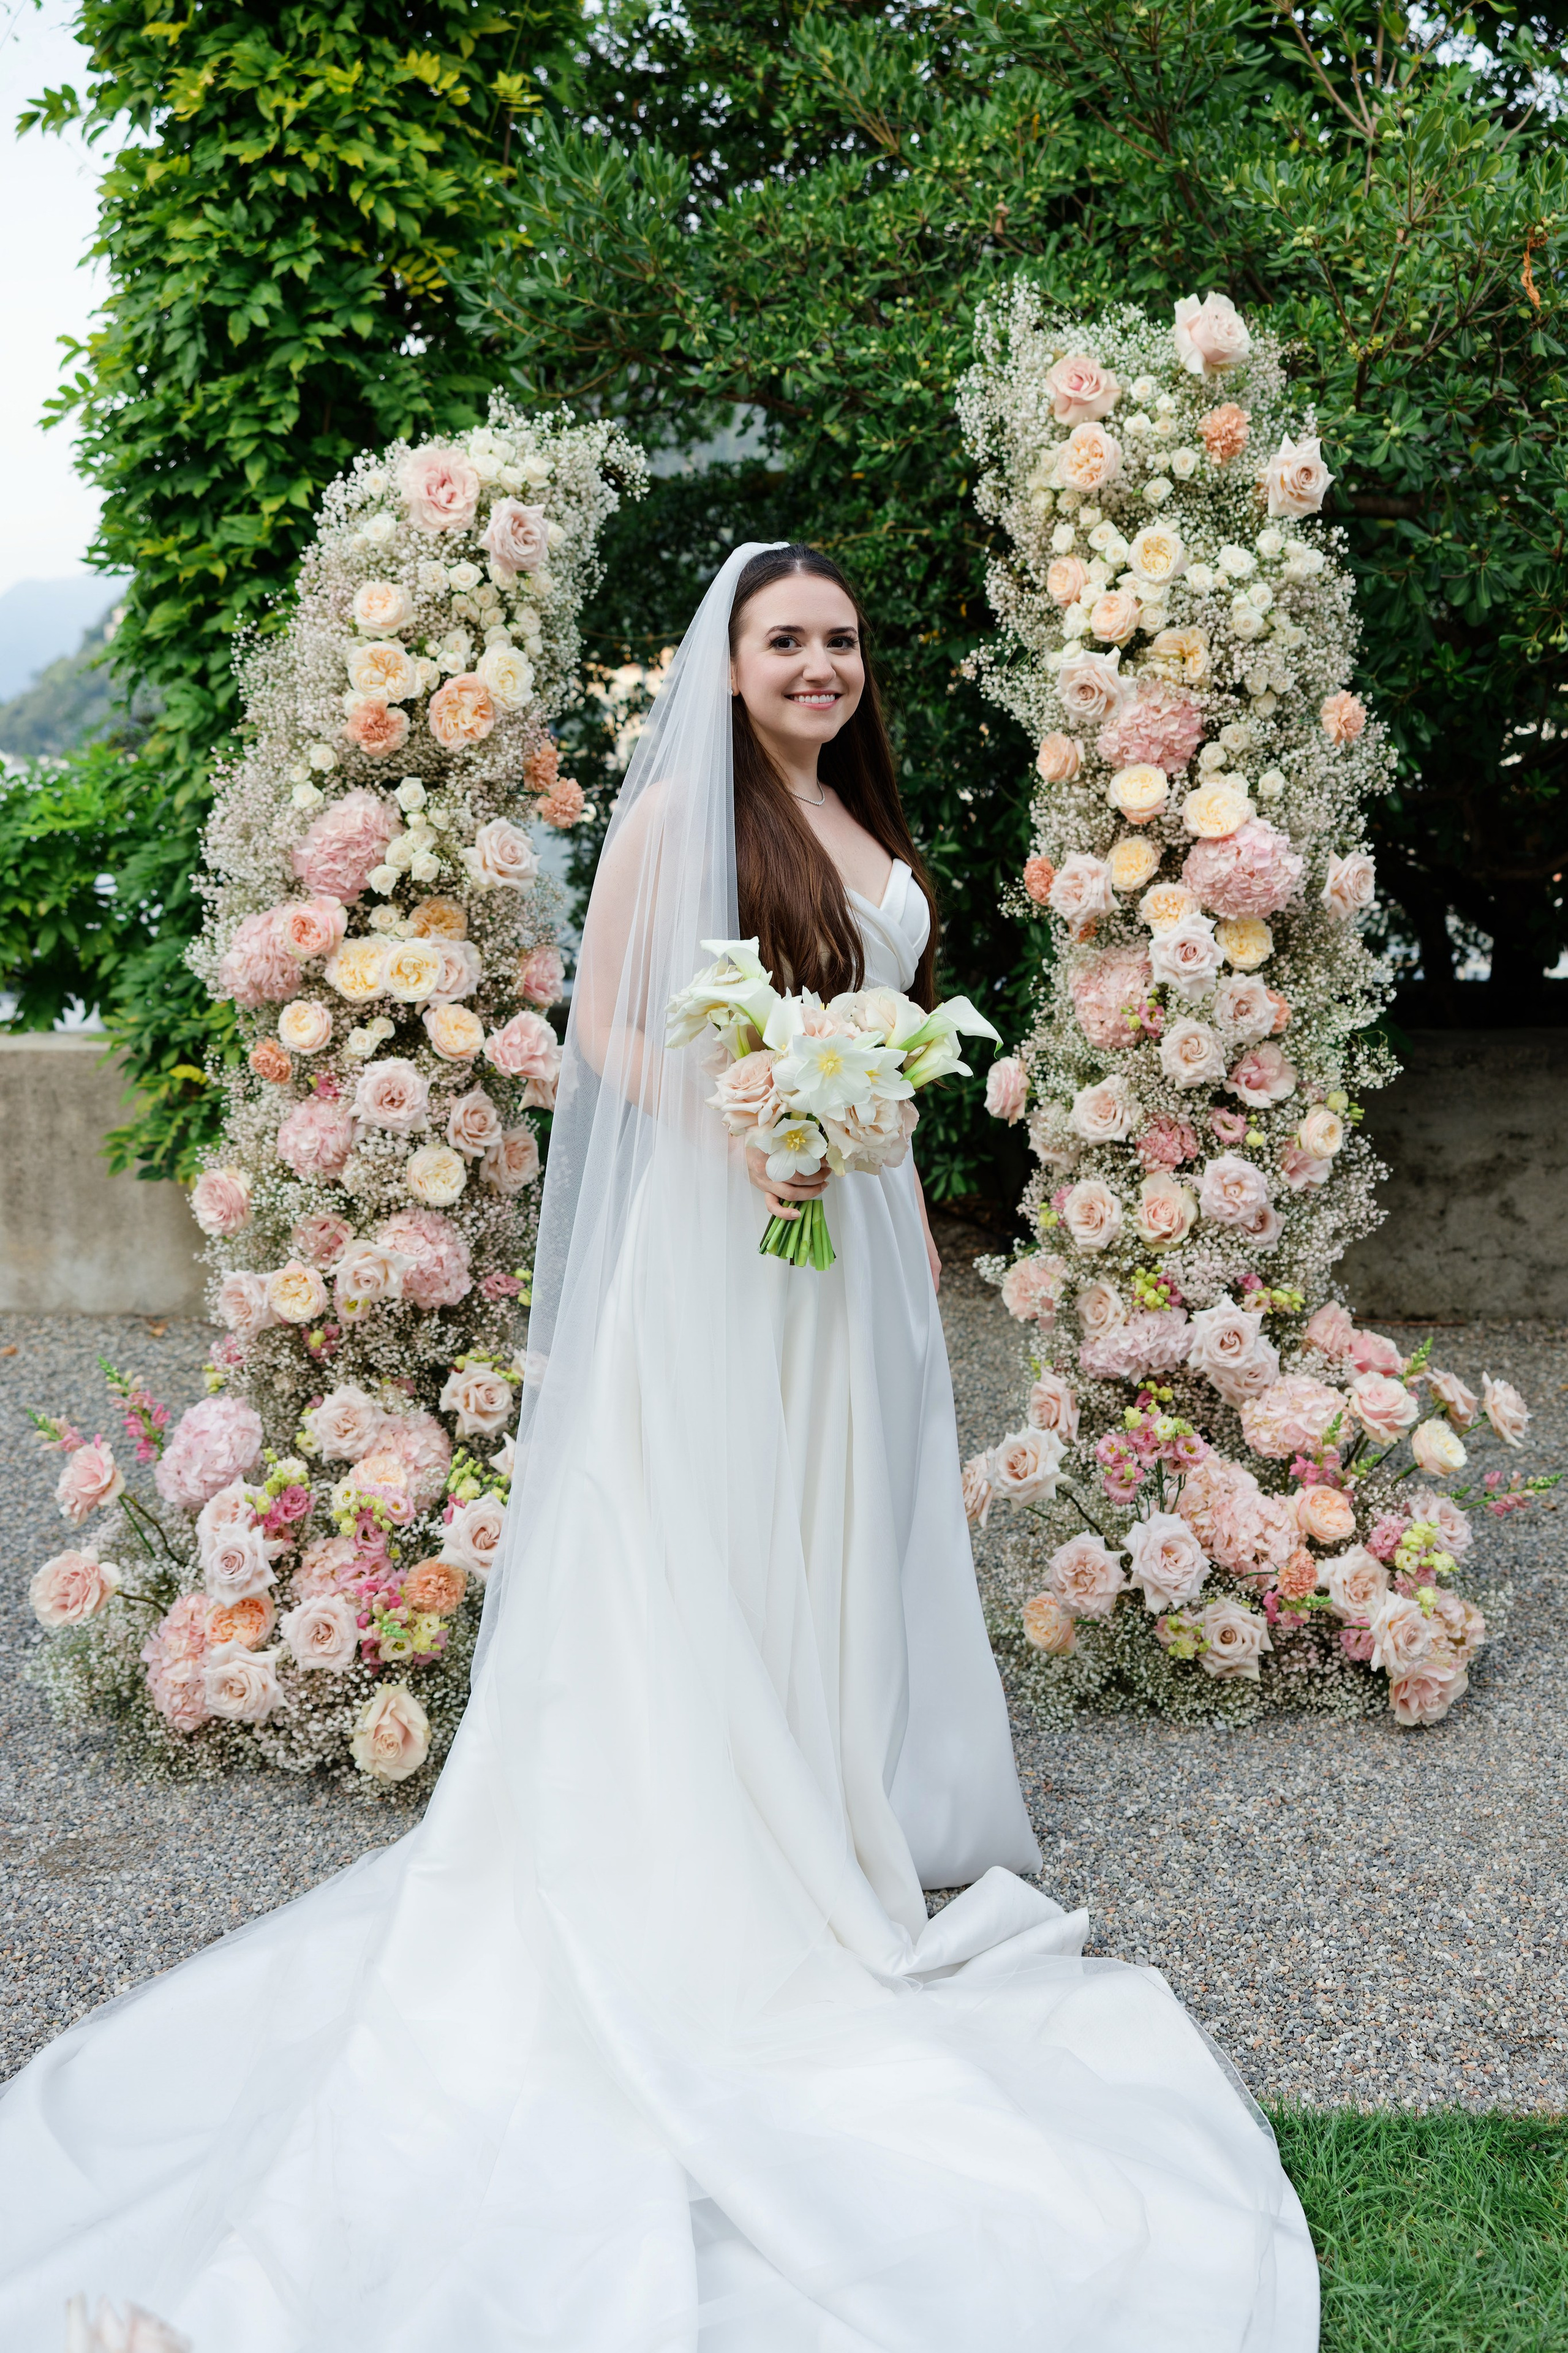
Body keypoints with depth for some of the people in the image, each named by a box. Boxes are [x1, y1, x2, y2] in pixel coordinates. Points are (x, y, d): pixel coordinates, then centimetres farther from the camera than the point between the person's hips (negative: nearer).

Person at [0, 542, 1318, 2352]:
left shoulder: (868, 823, 14)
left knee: (846, 1526, 14)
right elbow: (602, 1027, -10)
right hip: (717, 1222, -7)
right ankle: (717, 1875, 9)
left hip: (855, 1222, 7)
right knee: (715, 1537, -1)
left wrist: (906, 1194, 17)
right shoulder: (680, 806, -7)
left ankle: (848, 1821, 28)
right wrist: (740, 1131, -22)